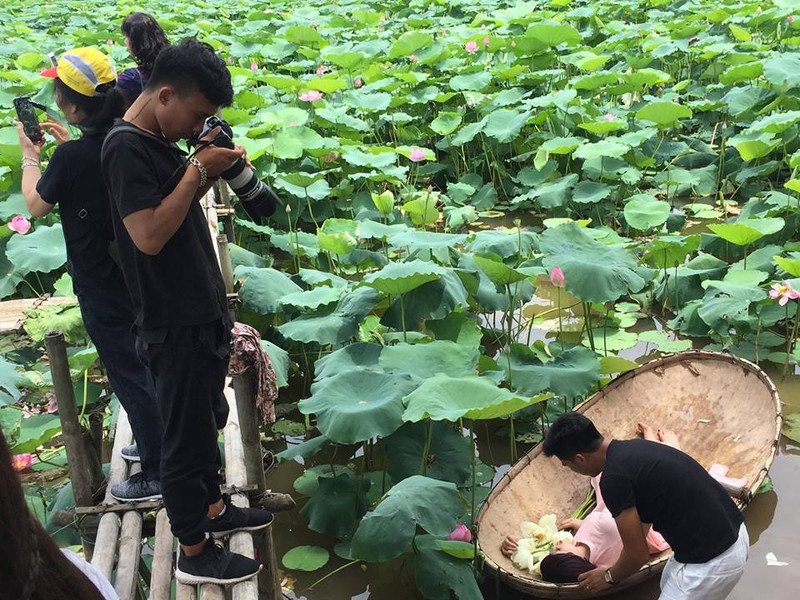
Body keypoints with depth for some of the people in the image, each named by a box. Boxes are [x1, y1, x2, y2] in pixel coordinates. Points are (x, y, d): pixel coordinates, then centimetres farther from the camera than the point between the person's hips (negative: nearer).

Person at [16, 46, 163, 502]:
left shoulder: (73, 157, -25)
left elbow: (37, 205, -7)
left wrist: (30, 157, 6)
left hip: (101, 285, -7)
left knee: (128, 373, 5)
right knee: (145, 364, 23)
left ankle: (157, 474, 17)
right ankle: (156, 443, 41)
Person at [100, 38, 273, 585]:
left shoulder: (161, 141, 9)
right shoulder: (126, 146, -19)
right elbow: (149, 235, -27)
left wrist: (207, 172, 0)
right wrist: (198, 172, -22)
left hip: (205, 313, 9)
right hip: (176, 326, -9)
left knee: (206, 423, 23)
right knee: (185, 438, 4)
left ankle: (212, 508, 42)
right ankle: (195, 554, 18)